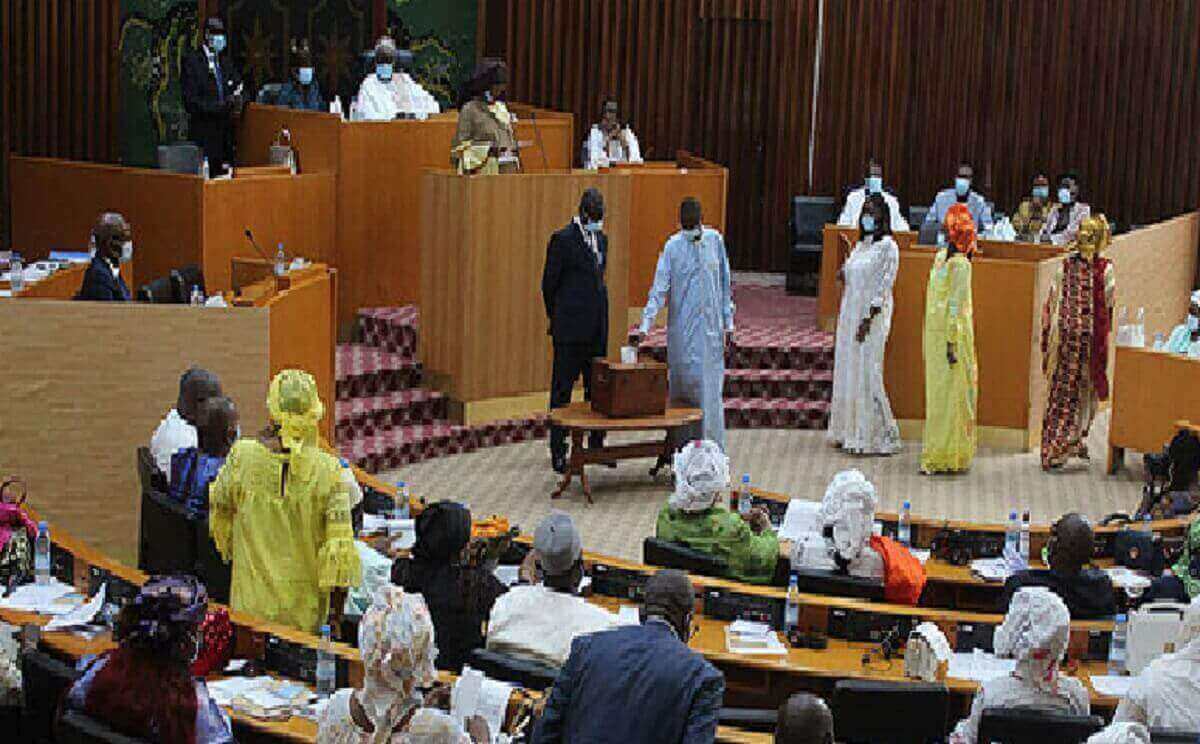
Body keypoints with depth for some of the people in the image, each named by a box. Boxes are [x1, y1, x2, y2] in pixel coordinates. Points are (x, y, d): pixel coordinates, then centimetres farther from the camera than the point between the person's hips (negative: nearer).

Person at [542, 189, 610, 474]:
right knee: (562, 388, -1)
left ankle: (596, 444, 21)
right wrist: (557, 318, 3)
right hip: (570, 328, -7)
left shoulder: (601, 238, 13)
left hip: (597, 328, 7)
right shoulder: (563, 239, -9)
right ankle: (558, 452, 2)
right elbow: (549, 283, -5)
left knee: (597, 386, 12)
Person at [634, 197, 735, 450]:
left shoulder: (715, 240, 3)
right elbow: (659, 289, -8)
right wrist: (644, 326, -17)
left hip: (711, 326, 1)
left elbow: (725, 284, 9)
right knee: (681, 385, 1)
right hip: (682, 329, -1)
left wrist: (728, 322, 7)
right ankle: (682, 447, 8)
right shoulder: (672, 246, -3)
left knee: (709, 389, 0)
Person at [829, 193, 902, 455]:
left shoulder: (888, 246, -9)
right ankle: (850, 432, 15)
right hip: (849, 314, 8)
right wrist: (843, 275, 5)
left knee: (866, 373, -8)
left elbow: (883, 286, -15)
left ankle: (877, 435, -1)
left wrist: (868, 319, -19)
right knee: (846, 372, 8)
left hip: (871, 316, -8)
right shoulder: (860, 245, 15)